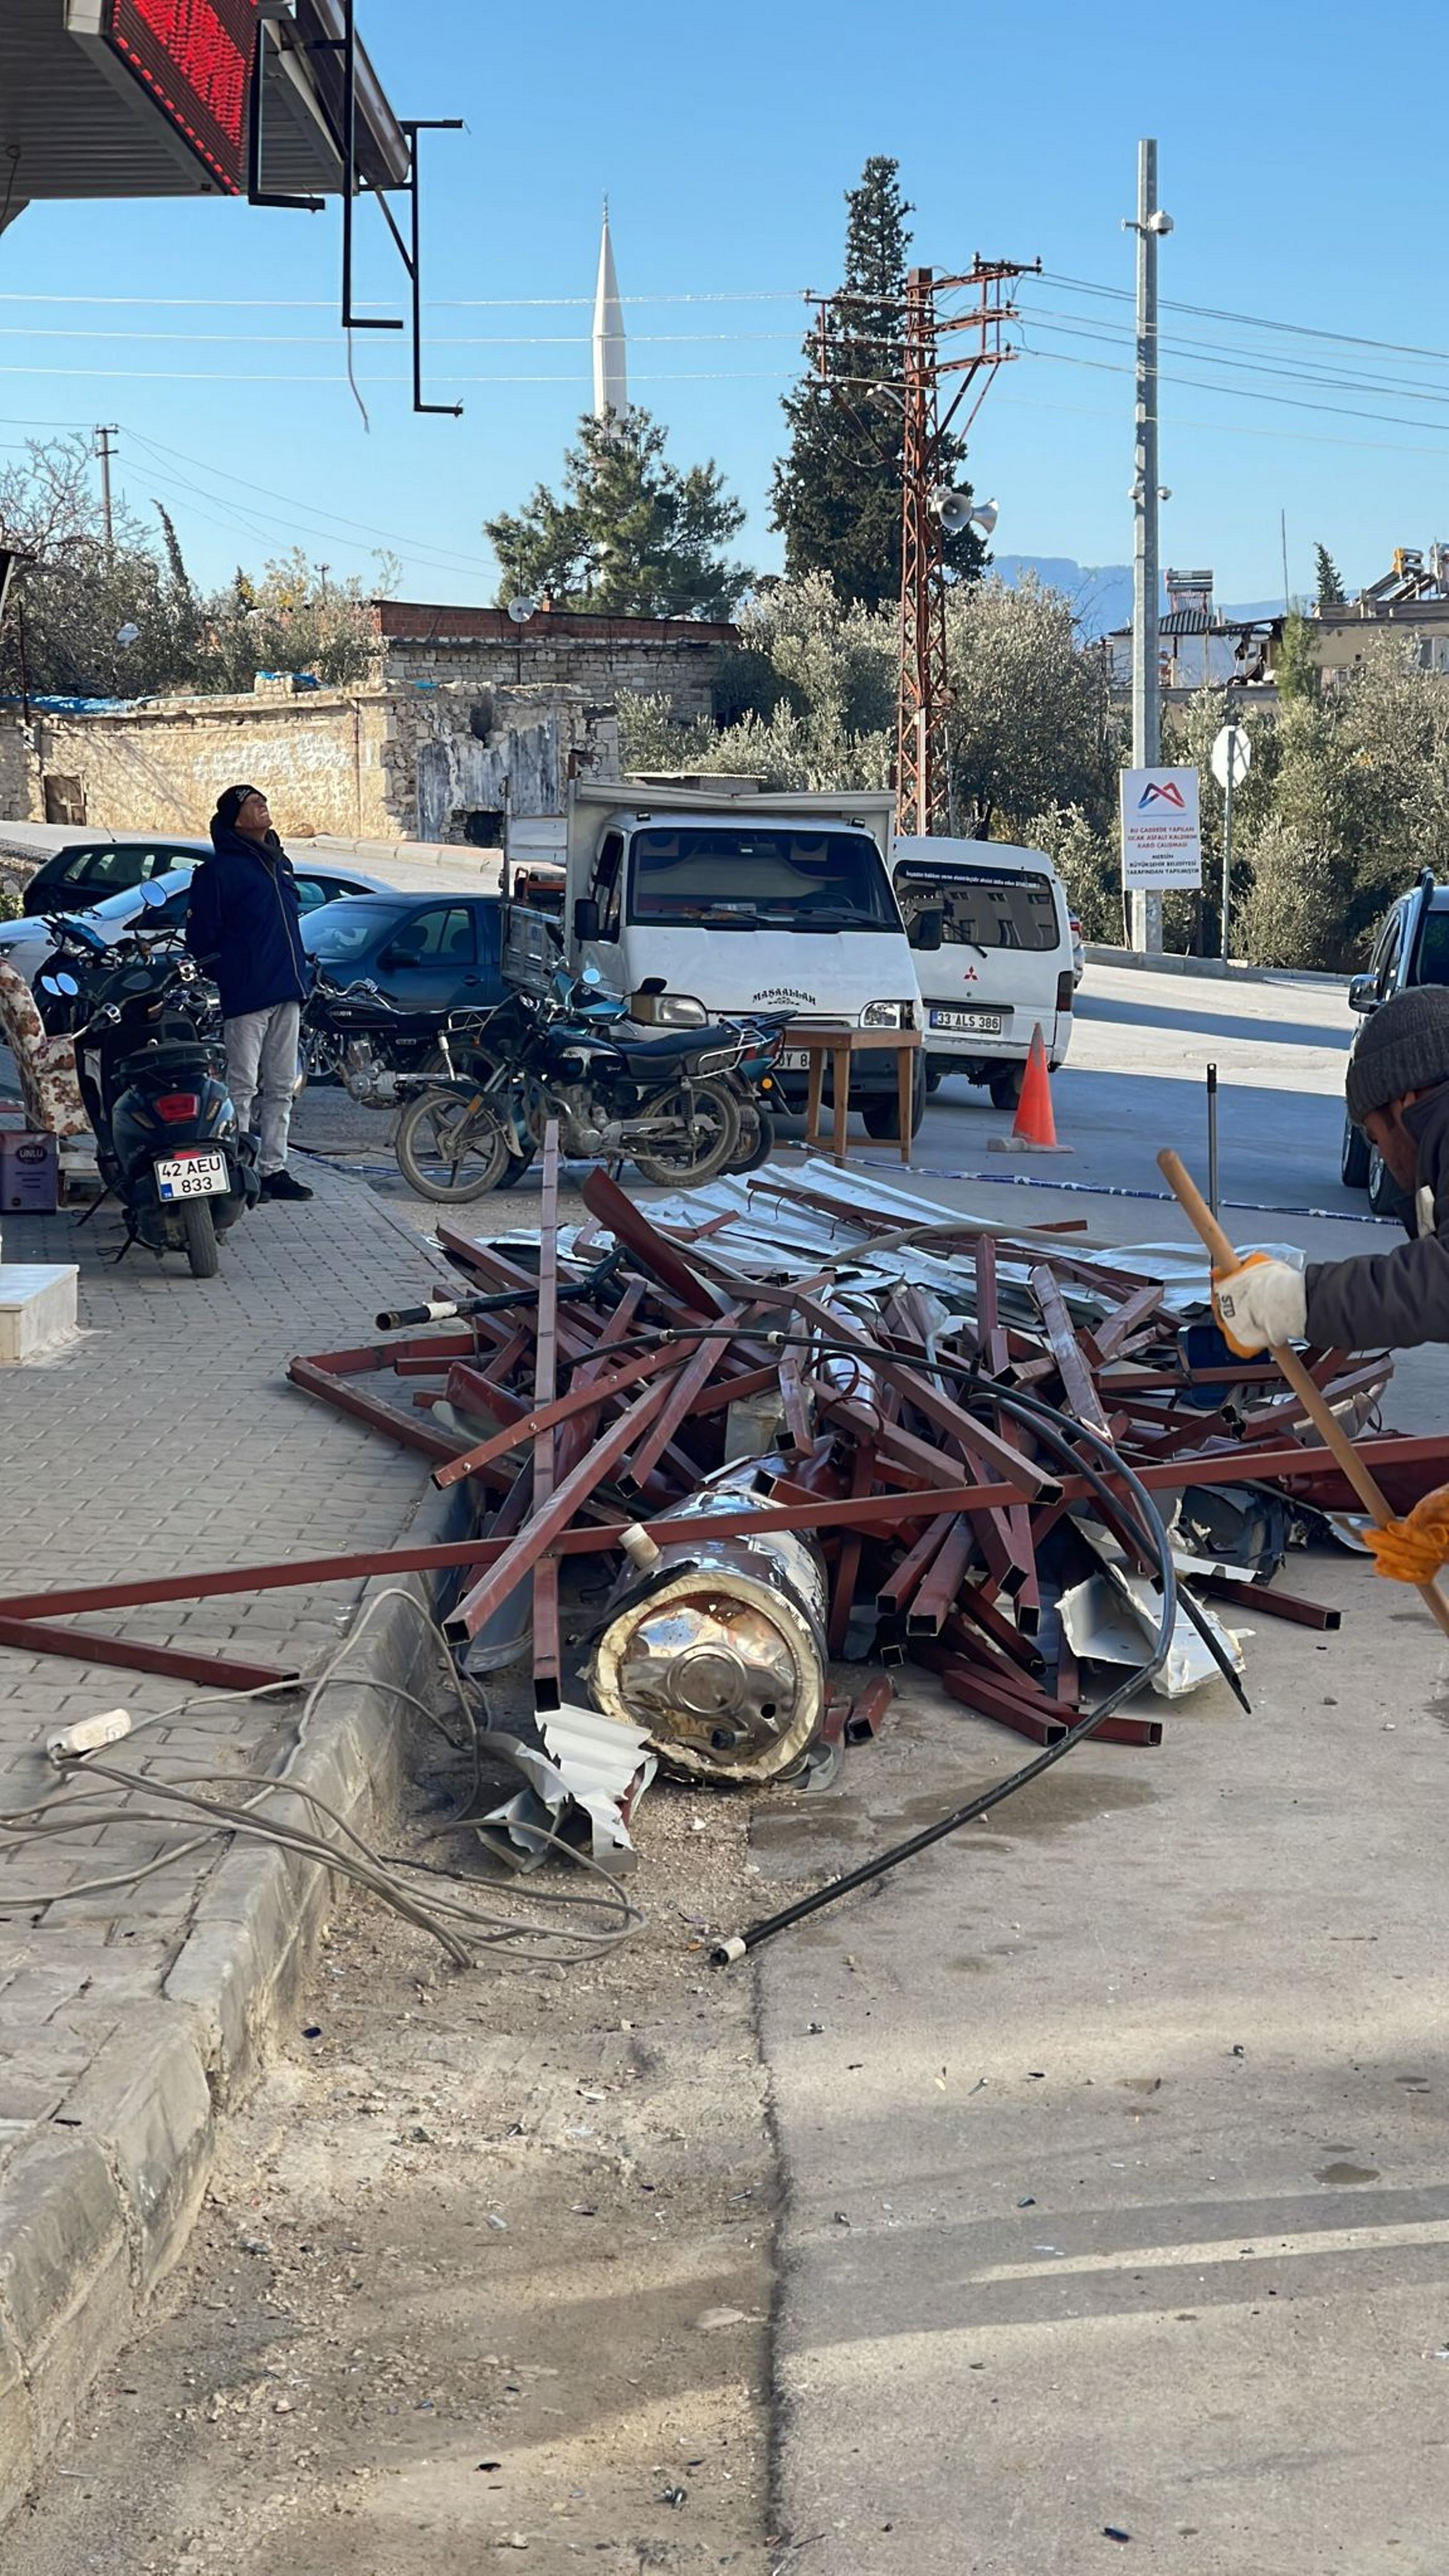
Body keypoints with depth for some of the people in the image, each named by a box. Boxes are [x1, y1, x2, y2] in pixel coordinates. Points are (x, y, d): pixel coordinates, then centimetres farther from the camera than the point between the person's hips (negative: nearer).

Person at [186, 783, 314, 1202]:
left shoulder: (279, 864, 18)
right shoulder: (220, 869, -6)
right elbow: (201, 932, -8)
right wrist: (226, 975, -5)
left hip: (286, 994, 8)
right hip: (247, 996, -8)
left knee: (281, 1087, 10)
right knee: (243, 1087, -5)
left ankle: (274, 1168, 15)